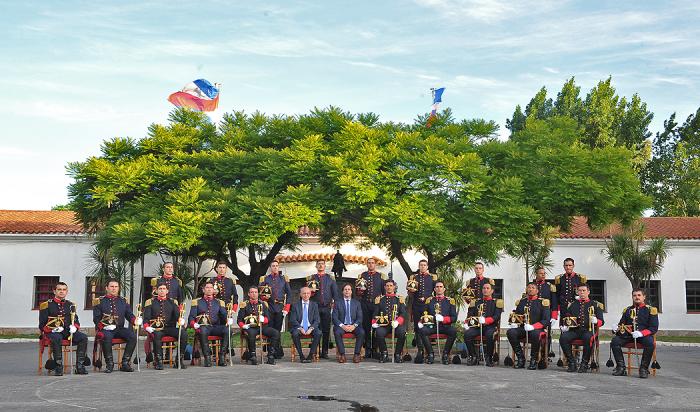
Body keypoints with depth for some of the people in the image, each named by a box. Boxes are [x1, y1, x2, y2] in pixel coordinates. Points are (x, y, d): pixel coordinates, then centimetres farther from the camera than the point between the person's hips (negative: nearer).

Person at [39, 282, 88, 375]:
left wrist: (74, 327, -5)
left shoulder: (70, 305, 18)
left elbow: (76, 321, 19)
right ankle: (58, 367, -33)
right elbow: (42, 325, 2)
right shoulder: (47, 305, 5)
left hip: (68, 332, 4)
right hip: (52, 332, -4)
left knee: (83, 337, -23)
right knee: (57, 338, -40)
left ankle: (79, 366, -21)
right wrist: (53, 329, -16)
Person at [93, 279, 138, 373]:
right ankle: (109, 364, -23)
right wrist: (104, 326, -18)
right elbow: (96, 318, 1)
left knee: (133, 336, -24)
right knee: (107, 337, -37)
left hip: (120, 329, 3)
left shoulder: (123, 301, 17)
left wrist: (135, 320, -12)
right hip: (105, 329, -3)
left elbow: (129, 315, 11)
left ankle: (125, 363, -17)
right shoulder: (99, 301, 7)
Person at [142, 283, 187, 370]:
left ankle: (179, 359, -15)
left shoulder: (172, 302, 17)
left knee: (184, 334, -25)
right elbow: (146, 318, 4)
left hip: (170, 328, 3)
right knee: (157, 335, -38)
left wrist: (181, 320, -19)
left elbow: (177, 314, 5)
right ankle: (158, 361, -30)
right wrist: (147, 327, -17)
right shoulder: (150, 302, 11)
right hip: (156, 329, -2)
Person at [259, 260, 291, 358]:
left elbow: (289, 294, 9)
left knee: (278, 330, 1)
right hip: (269, 307, 0)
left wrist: (286, 308, 1)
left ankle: (277, 352, 8)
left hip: (280, 307, 0)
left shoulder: (284, 279, 10)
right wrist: (264, 297, -11)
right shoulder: (264, 279, 9)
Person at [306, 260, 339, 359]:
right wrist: (311, 292, -10)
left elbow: (335, 293, 10)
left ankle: (325, 352, 6)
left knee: (326, 330, 1)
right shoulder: (311, 278, 11)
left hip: (327, 307, 1)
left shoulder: (330, 278, 12)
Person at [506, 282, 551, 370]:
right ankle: (521, 358, -16)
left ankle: (533, 360, -20)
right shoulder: (521, 302, 16)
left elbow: (546, 320, -5)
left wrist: (533, 327, -20)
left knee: (535, 334, -39)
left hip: (536, 329, -4)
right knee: (510, 332, -26)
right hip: (522, 328, 4)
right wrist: (515, 323, -3)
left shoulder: (542, 302, 3)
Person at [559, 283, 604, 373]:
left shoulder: (595, 305, 14)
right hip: (574, 330, 3)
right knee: (563, 337, -29)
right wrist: (563, 326, 2)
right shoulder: (572, 304, 21)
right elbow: (564, 318, 24)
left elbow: (601, 321, 8)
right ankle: (572, 362, -16)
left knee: (589, 338, -38)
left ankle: (584, 364, -22)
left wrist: (595, 321, -16)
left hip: (588, 330, -2)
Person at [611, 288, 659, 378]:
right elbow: (621, 324, 19)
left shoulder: (650, 310, 6)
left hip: (644, 335, -3)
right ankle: (621, 367, -17)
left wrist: (641, 333, -21)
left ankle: (644, 369, -23)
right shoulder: (627, 310, 20)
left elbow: (654, 328, -3)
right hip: (628, 335, 3)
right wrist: (618, 328, -7)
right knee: (614, 341, -24)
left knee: (650, 343, -37)